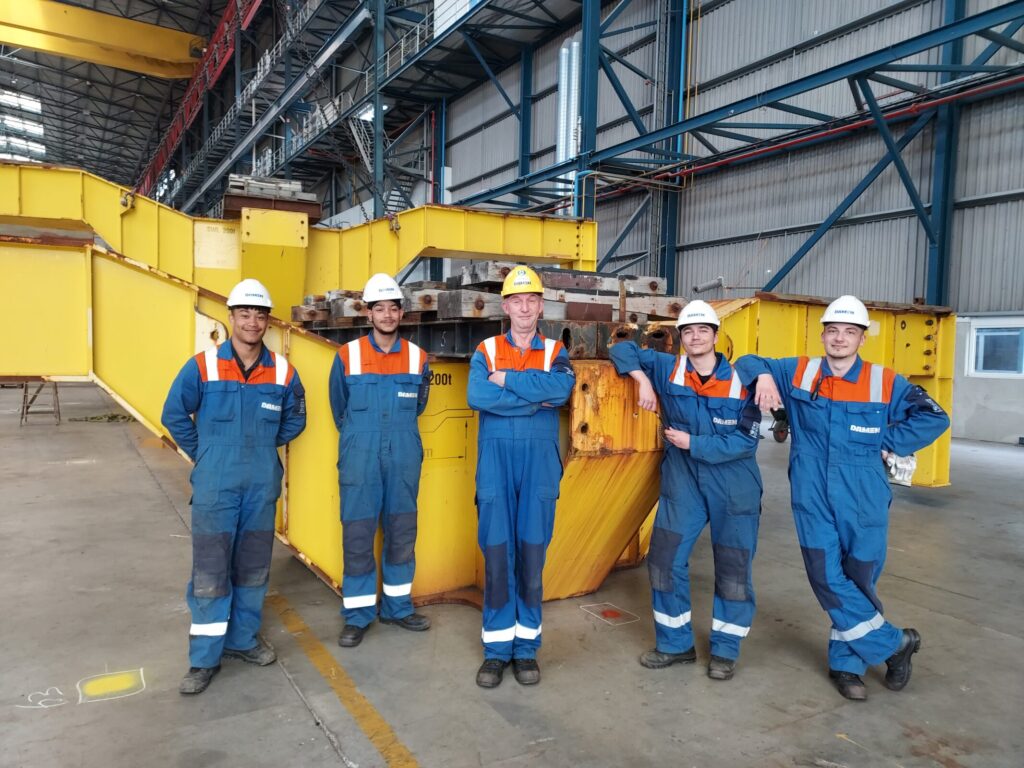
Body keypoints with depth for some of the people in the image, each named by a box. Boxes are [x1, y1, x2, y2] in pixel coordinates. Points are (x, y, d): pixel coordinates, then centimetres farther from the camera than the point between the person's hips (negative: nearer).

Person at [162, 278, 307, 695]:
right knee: (209, 575, 2)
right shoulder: (202, 366, -8)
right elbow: (174, 414, 2)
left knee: (253, 570, 14)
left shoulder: (283, 371, -2)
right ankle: (204, 658, 17)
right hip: (215, 488, -2)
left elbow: (295, 419, 13)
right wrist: (202, 453, 3)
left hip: (262, 488, 3)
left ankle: (243, 639, 32)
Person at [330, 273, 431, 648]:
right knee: (357, 535, 1)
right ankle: (358, 615, 15)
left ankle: (397, 606, 25)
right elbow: (338, 408, 11)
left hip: (404, 459, 2)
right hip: (360, 460, -2)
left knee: (402, 533, 10)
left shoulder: (417, 357, 3)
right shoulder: (347, 356, -2)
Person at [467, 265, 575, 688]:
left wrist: (507, 380, -11)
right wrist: (536, 399, -11)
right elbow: (477, 397, -12)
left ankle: (526, 646, 16)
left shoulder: (555, 352, 8)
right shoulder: (486, 350, 8)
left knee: (532, 553, 3)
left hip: (539, 461, 0)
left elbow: (561, 389, -15)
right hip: (496, 460, 0)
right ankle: (497, 648, 13)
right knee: (496, 553, 0)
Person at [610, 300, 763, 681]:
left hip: (734, 489, -2)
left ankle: (725, 651, 26)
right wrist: (643, 379, -12)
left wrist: (693, 443, -18)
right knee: (665, 560, 4)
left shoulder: (741, 381, -11)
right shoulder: (668, 369, -3)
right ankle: (675, 644, 23)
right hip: (682, 484, 2)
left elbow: (745, 441, -15)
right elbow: (624, 350, 5)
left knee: (734, 570, 7)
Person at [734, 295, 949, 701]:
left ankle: (846, 663, 28)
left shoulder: (885, 383, -1)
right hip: (813, 500, 1)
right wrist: (763, 375, -10)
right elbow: (749, 363, 12)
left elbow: (934, 417, 2)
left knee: (859, 582, 8)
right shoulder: (797, 373, 3)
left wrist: (888, 443, -6)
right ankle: (894, 643, 21)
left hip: (862, 502, 0)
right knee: (828, 580, -1)